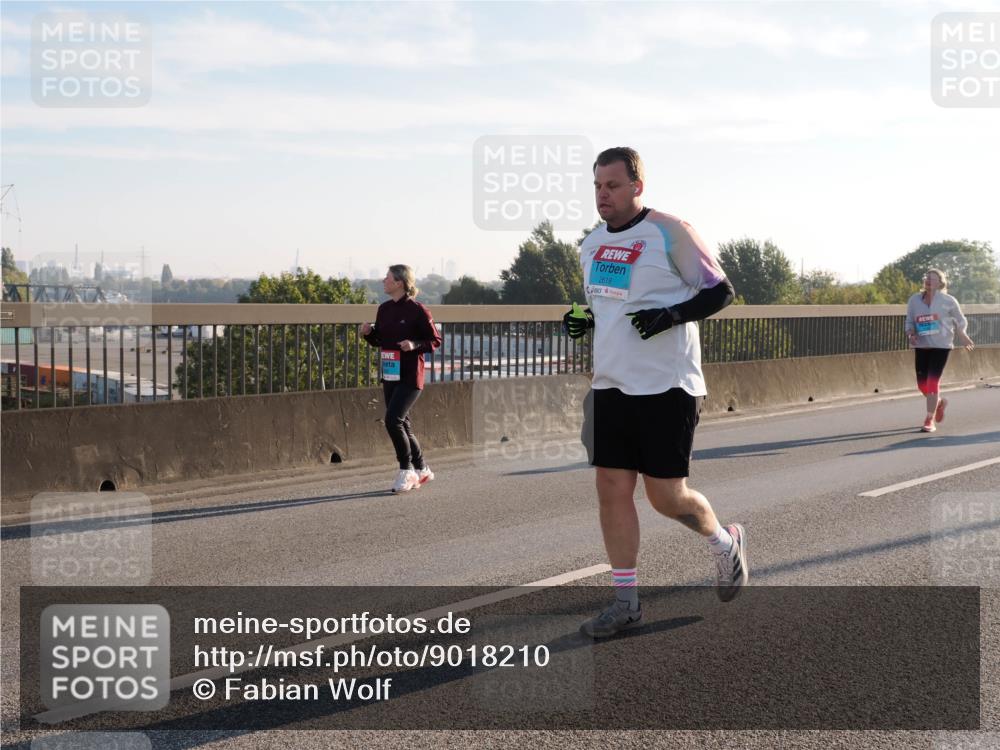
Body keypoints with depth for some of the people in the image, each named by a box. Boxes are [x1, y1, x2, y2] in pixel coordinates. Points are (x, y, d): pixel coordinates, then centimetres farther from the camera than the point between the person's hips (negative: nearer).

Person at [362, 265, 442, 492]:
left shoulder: (417, 310, -11)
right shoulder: (384, 309, 9)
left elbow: (436, 340, -6)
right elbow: (379, 341, 19)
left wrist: (415, 345, -22)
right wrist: (368, 333, -1)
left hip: (410, 376, -8)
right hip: (389, 375, 8)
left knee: (393, 420, -16)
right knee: (402, 424, 12)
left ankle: (406, 471, -1)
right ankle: (421, 469, 27)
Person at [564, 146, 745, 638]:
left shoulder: (669, 232, -9)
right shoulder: (592, 243, 11)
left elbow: (720, 291, -6)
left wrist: (671, 315, -21)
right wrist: (583, 322, 3)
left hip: (667, 386, -6)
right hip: (611, 385, 6)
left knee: (667, 495, -1)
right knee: (612, 489, 3)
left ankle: (727, 543, 29)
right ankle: (625, 602, 12)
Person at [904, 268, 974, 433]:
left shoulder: (948, 301, -3)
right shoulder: (914, 300, 3)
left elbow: (960, 320, 8)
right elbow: (909, 322, 11)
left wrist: (963, 336, -7)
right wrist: (910, 334, -8)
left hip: (941, 346, -4)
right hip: (921, 346, 4)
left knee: (932, 382, -12)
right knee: (922, 383, 4)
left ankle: (930, 421, -4)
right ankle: (940, 402, 38)